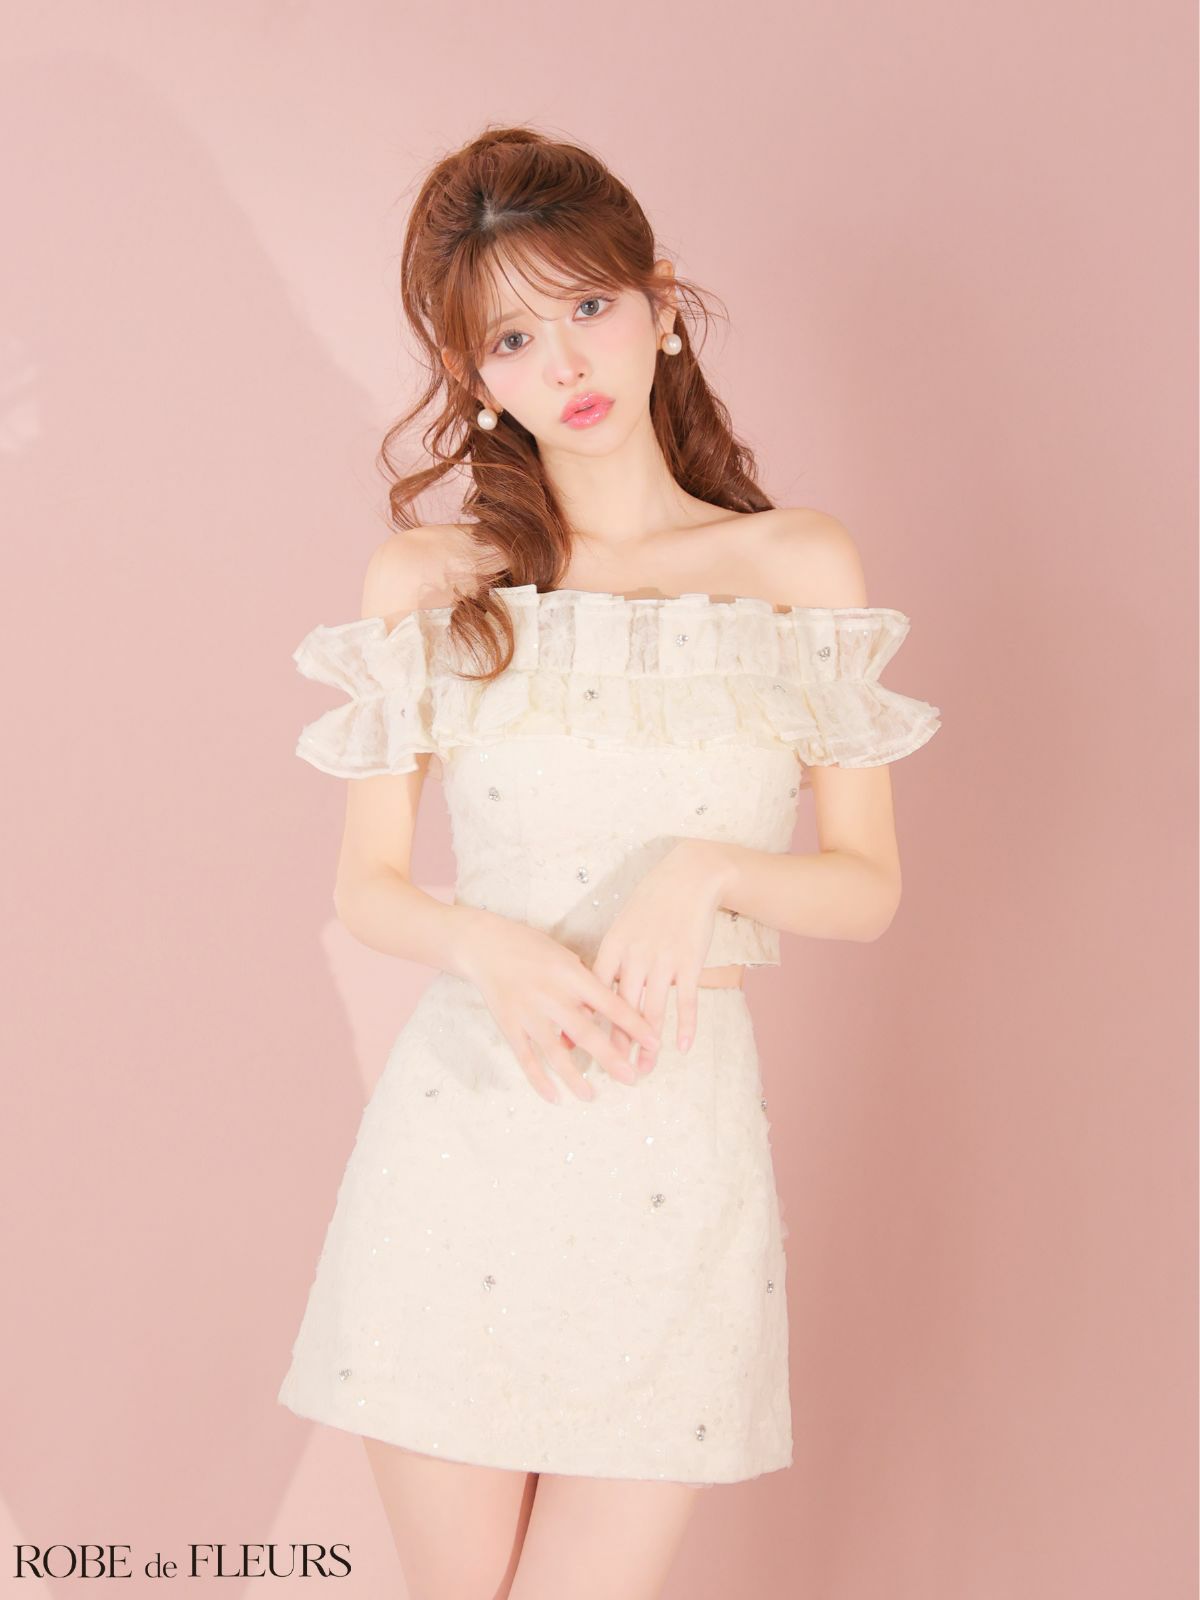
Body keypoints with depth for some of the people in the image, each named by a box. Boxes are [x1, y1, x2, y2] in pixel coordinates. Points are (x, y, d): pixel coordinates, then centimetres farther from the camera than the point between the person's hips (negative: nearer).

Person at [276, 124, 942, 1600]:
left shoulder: (797, 567, 2)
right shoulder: (427, 580, 4)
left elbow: (867, 888, 3)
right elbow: (366, 883, 5)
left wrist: (707, 869, -16)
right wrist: (490, 947, -15)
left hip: (681, 1141, 0)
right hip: (461, 1127, 1)